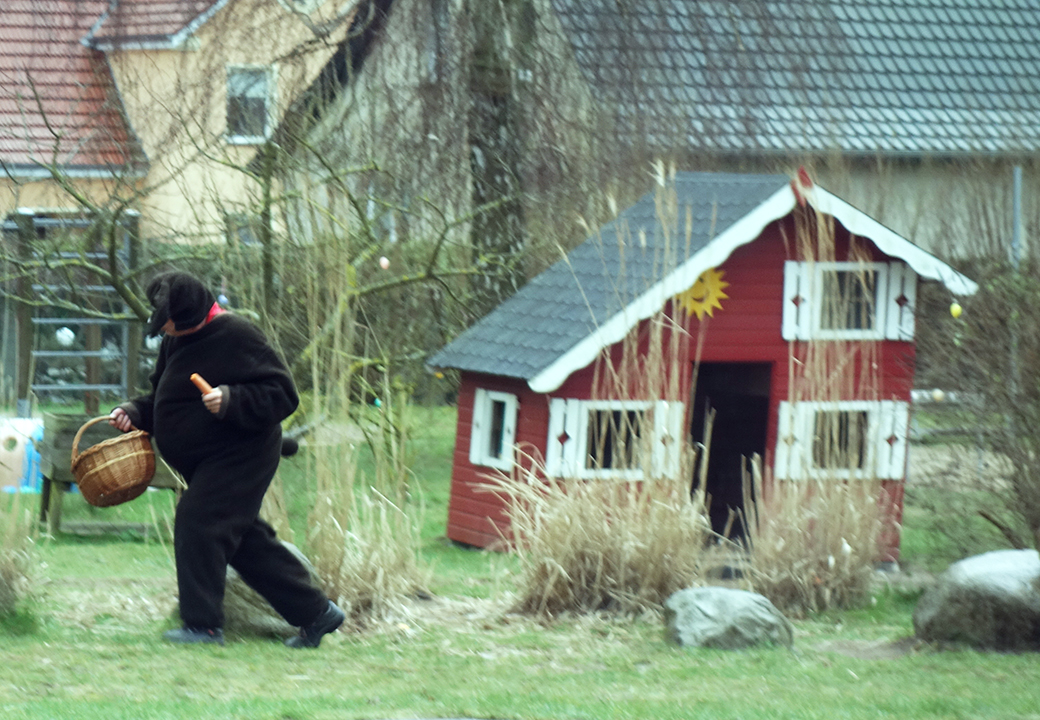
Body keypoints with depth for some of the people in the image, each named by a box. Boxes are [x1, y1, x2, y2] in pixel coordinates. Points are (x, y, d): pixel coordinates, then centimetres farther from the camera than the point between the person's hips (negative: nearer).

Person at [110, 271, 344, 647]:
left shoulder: (236, 337, -17)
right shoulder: (176, 342, 10)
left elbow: (282, 395, -19)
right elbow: (160, 400, 22)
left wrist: (231, 401, -31)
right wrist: (134, 413, 3)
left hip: (239, 456, -9)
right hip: (207, 461, 9)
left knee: (197, 521, -18)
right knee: (246, 542, 11)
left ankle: (203, 624, -14)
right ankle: (315, 612, 19)